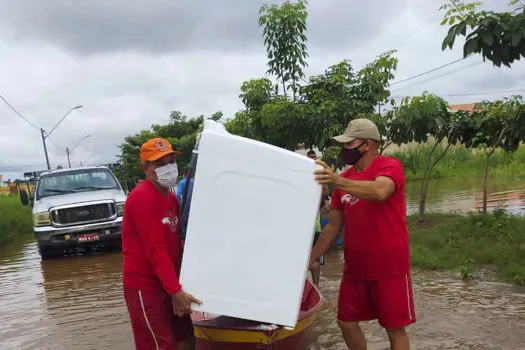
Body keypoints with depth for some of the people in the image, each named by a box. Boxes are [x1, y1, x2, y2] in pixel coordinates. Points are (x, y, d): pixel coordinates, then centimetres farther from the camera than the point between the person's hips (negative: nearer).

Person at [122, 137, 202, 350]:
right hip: (144, 287, -9)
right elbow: (156, 250, -25)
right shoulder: (142, 198, -18)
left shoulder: (171, 198, 12)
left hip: (167, 284, 9)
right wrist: (176, 291, -29)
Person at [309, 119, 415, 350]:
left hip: (389, 268, -6)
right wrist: (311, 258, 9)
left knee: (395, 329, 5)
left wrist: (338, 181, -45)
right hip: (354, 268, 6)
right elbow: (333, 226, 13)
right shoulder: (345, 178, 9)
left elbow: (379, 192, -33)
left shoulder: (390, 166, -9)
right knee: (346, 322, 10)